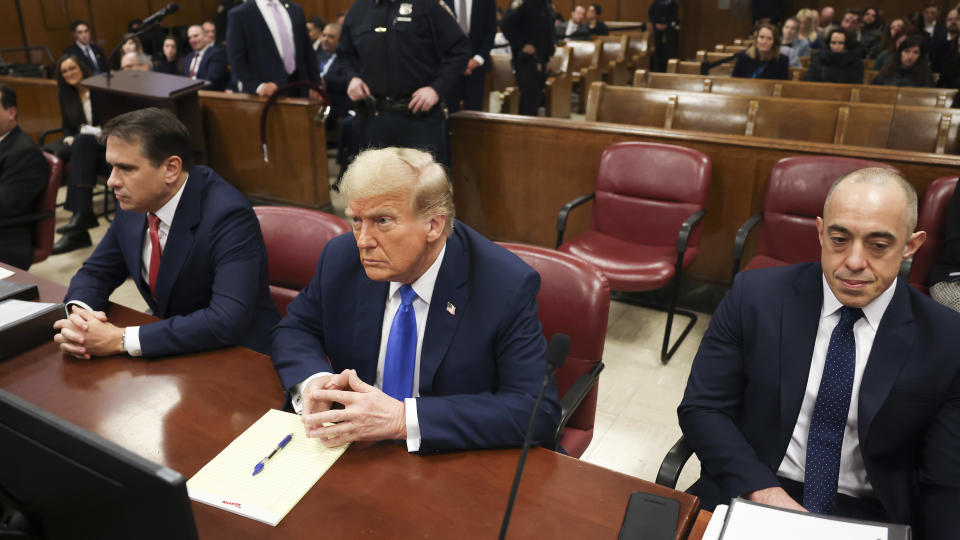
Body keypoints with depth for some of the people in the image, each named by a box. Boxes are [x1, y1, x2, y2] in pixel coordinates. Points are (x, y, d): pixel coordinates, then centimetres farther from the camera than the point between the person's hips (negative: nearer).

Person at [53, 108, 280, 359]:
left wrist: (122, 339, -28)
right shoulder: (134, 204, -2)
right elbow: (95, 273, 11)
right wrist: (77, 313, -13)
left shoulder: (228, 215, -24)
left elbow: (229, 321, -32)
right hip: (173, 354, 7)